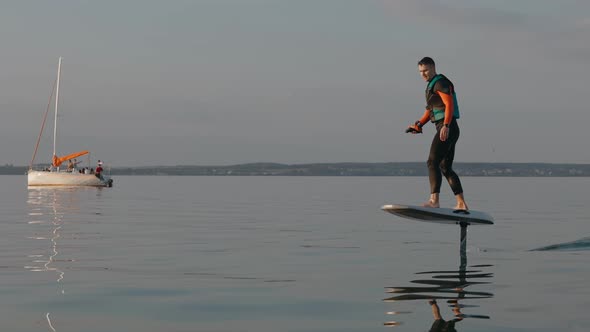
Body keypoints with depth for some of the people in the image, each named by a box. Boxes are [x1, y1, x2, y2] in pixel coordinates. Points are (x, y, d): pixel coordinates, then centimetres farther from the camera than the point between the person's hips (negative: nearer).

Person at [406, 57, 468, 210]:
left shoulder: (441, 83, -8)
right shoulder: (431, 85, 22)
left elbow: (449, 105, -19)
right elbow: (430, 110, 29)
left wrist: (446, 126, -30)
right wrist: (418, 125, 16)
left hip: (447, 128, -10)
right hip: (445, 130, 10)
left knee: (433, 162, -18)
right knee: (445, 167, 11)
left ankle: (434, 200, -28)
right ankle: (461, 204, 13)